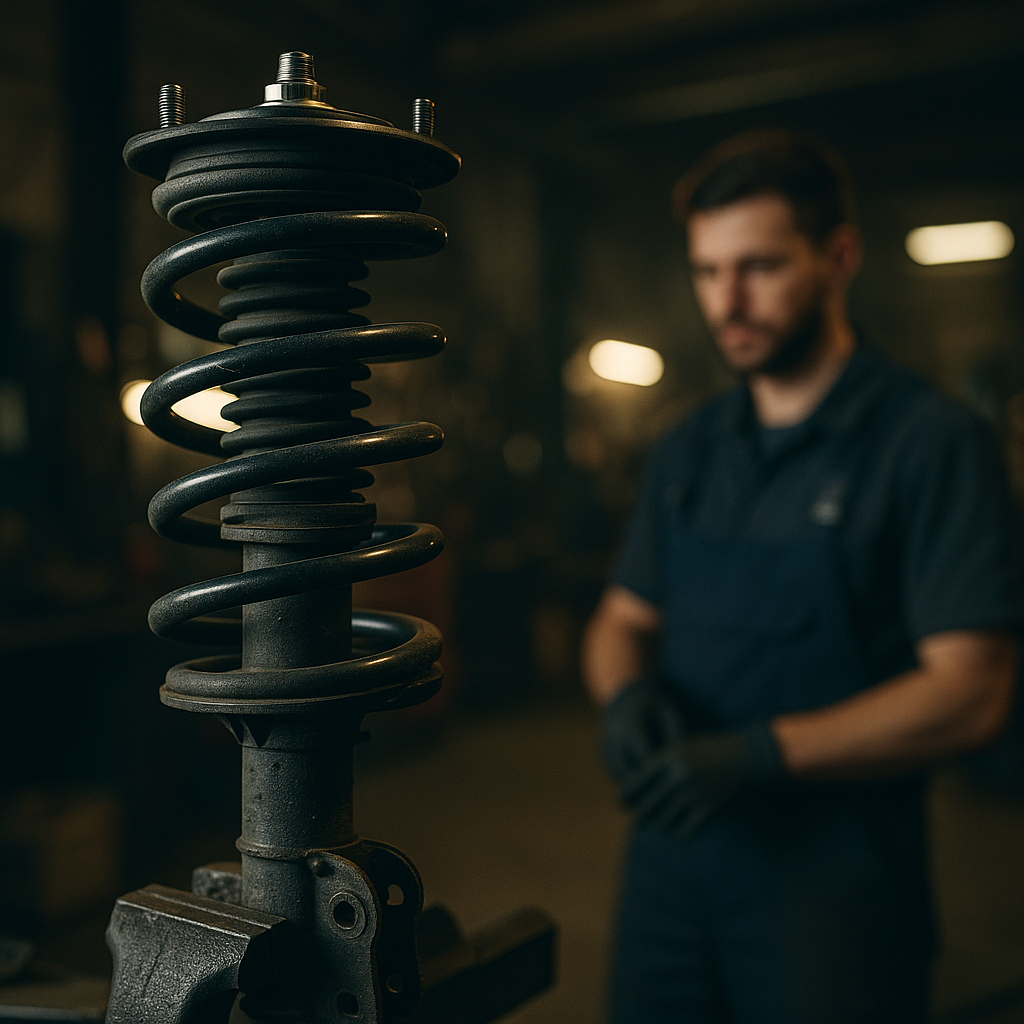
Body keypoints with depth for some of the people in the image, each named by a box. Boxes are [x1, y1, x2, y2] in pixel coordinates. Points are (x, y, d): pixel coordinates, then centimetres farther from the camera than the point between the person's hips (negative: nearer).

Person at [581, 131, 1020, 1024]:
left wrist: (761, 752, -26)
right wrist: (627, 694, -11)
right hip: (670, 859, 5)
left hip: (833, 884, -5)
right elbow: (622, 619, 12)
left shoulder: (931, 444, -10)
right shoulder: (689, 451, 8)